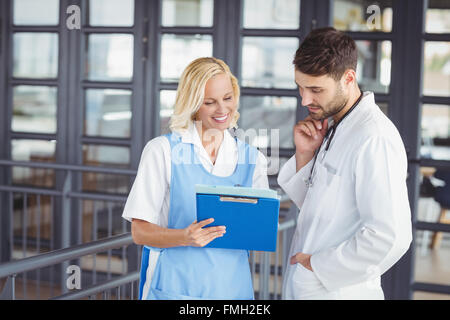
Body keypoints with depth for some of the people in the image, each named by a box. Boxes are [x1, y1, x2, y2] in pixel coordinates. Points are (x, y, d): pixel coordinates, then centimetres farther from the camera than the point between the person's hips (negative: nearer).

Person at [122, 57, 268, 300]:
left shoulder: (252, 159, 8)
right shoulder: (162, 151, -3)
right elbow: (140, 232, -7)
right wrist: (185, 237, -23)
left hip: (232, 286, 3)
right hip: (175, 286, -3)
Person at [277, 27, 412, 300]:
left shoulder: (375, 139, -21)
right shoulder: (330, 125, 6)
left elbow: (389, 237, -28)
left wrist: (318, 264, -18)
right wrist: (305, 154, -4)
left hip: (336, 291, -8)